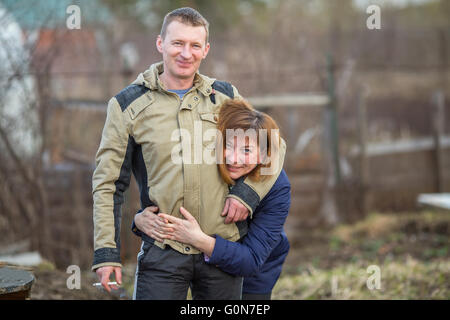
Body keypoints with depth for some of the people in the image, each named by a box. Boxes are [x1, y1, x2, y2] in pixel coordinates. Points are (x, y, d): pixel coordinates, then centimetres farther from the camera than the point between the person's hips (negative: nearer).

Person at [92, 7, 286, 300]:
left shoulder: (225, 96, 8)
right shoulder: (128, 104, 1)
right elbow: (108, 184, 2)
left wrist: (248, 192, -1)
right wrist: (106, 251, -4)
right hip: (162, 253, -2)